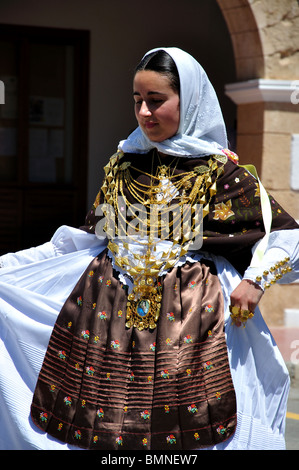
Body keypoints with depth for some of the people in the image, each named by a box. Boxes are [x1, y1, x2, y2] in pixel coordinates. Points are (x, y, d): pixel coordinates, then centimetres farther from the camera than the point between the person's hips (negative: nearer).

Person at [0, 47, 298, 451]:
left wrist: (255, 280, -15)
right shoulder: (123, 165, 11)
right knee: (103, 426, 0)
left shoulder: (219, 171, -1)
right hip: (109, 308, 3)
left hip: (187, 317, -3)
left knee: (184, 428, -7)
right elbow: (91, 236, 18)